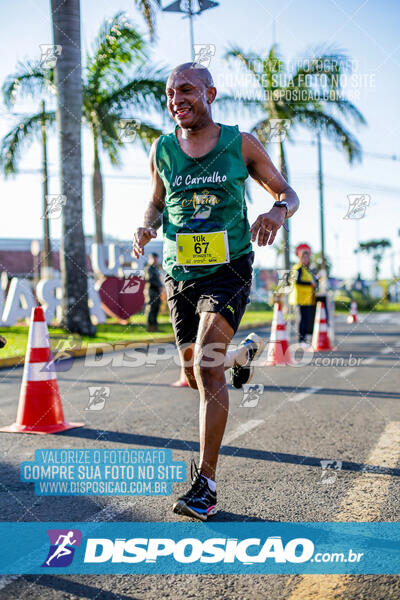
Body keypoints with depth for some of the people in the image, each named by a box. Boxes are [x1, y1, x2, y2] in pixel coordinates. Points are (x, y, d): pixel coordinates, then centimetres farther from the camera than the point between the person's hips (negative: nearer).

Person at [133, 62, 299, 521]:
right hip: (180, 275, 4)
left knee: (207, 367, -21)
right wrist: (147, 227, -3)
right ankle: (244, 351, 46)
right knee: (194, 377, 11)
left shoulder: (241, 144, -1)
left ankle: (205, 483, -13)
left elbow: (286, 193, 7)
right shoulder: (161, 151, 6)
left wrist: (277, 211, -17)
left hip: (228, 270, -4)